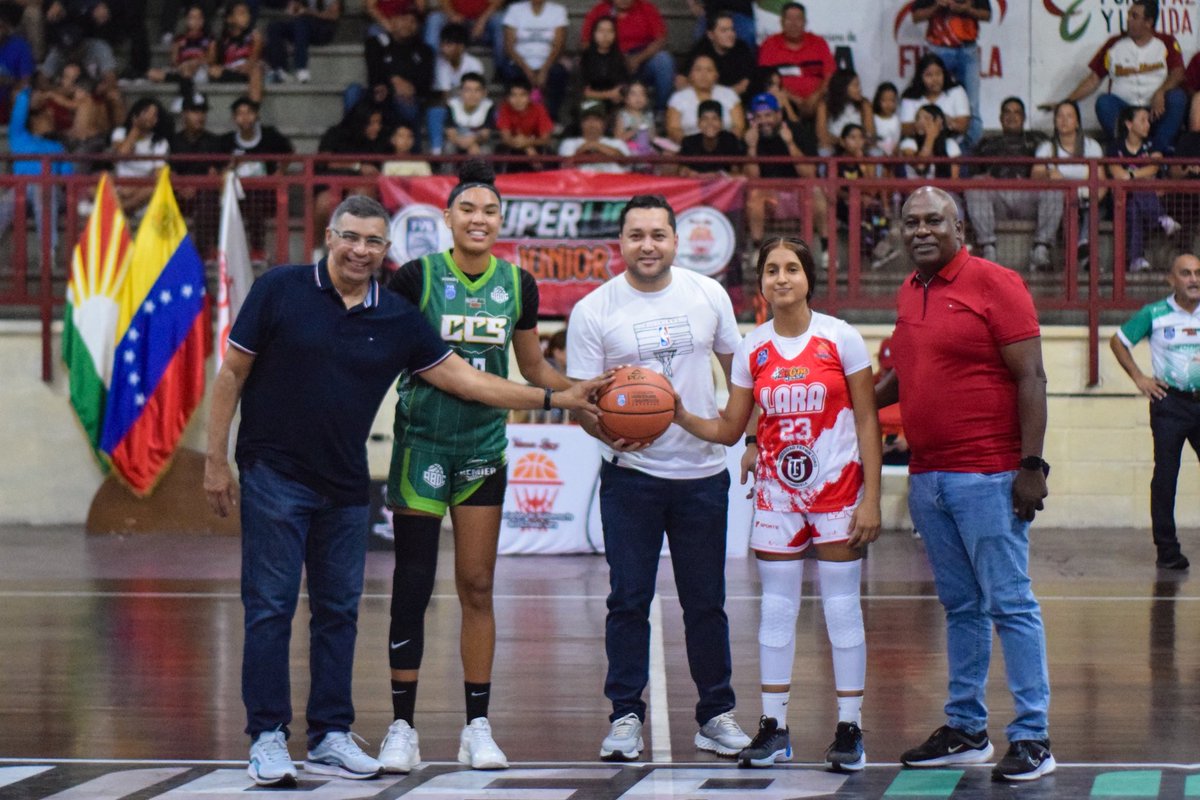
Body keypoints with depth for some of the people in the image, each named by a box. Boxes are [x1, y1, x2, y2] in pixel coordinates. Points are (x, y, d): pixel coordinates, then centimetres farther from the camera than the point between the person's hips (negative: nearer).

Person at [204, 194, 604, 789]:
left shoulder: (397, 319, 4)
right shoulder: (279, 291, -6)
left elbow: (463, 377, 8)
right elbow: (232, 373, -2)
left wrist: (555, 399, 5)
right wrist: (215, 459, -6)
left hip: (345, 487, 5)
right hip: (274, 476, -4)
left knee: (339, 611, 8)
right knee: (270, 608, -4)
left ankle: (330, 738, 16)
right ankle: (267, 738, 1)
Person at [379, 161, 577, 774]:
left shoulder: (517, 285, 5)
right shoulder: (417, 277, -7)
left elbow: (534, 369, 15)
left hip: (483, 448, 3)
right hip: (421, 443, -3)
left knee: (477, 587, 4)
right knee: (412, 585, -1)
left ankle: (477, 727, 11)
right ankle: (402, 727, 6)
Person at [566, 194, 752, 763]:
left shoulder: (708, 295, 3)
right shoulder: (593, 311, -4)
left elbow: (738, 369, 14)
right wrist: (607, 431, -22)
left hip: (703, 473, 2)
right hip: (632, 475, -1)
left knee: (706, 601, 6)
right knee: (629, 599, 0)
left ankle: (717, 715, 15)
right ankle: (625, 716, 8)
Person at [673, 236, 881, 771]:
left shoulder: (840, 339, -6)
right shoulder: (752, 349, 3)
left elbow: (868, 421, -4)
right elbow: (729, 429, 6)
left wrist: (871, 498, -10)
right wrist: (682, 418, -12)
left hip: (837, 487, -3)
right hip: (777, 491, 3)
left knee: (842, 606, 0)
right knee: (776, 608, 5)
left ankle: (850, 728, 7)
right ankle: (774, 728, 12)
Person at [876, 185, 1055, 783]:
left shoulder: (995, 285, -7)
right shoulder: (908, 294, 14)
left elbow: (1030, 378, -11)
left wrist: (1031, 465, -17)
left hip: (987, 476, -7)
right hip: (926, 477, 7)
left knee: (1009, 604, -6)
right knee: (960, 606, 13)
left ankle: (1032, 738, -4)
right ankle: (966, 730, 19)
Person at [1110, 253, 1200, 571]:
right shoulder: (1154, 314, 1)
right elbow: (1118, 342, 11)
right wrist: (1138, 378, 3)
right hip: (1170, 404, -2)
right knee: (1165, 477, 0)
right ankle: (1167, 550, 5)